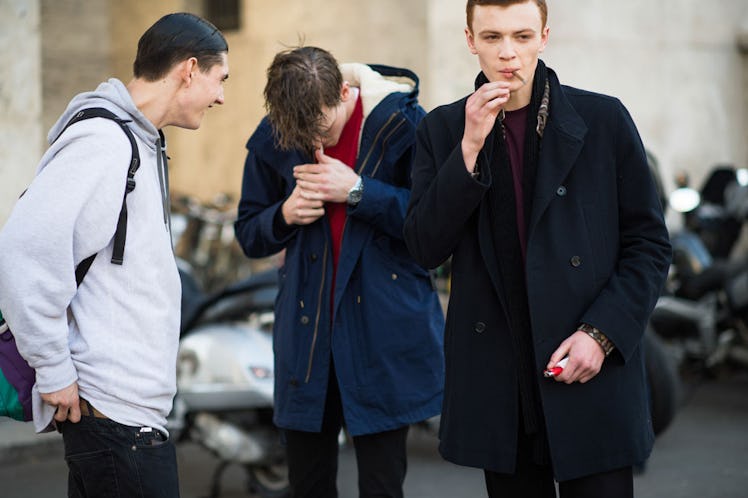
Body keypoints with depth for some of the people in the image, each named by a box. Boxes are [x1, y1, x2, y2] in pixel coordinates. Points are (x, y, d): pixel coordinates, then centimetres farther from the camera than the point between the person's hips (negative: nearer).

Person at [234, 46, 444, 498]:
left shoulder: (401, 122, -8)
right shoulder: (271, 139, 3)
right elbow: (249, 235, 13)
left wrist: (358, 190, -18)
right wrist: (285, 214, -9)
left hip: (383, 334, -3)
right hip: (306, 331, 3)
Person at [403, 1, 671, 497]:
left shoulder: (603, 119, 0)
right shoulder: (443, 130, 6)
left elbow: (649, 244, 2)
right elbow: (425, 247, -4)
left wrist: (602, 333, -10)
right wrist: (470, 148, -13)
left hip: (591, 373, -2)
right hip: (497, 384, 2)